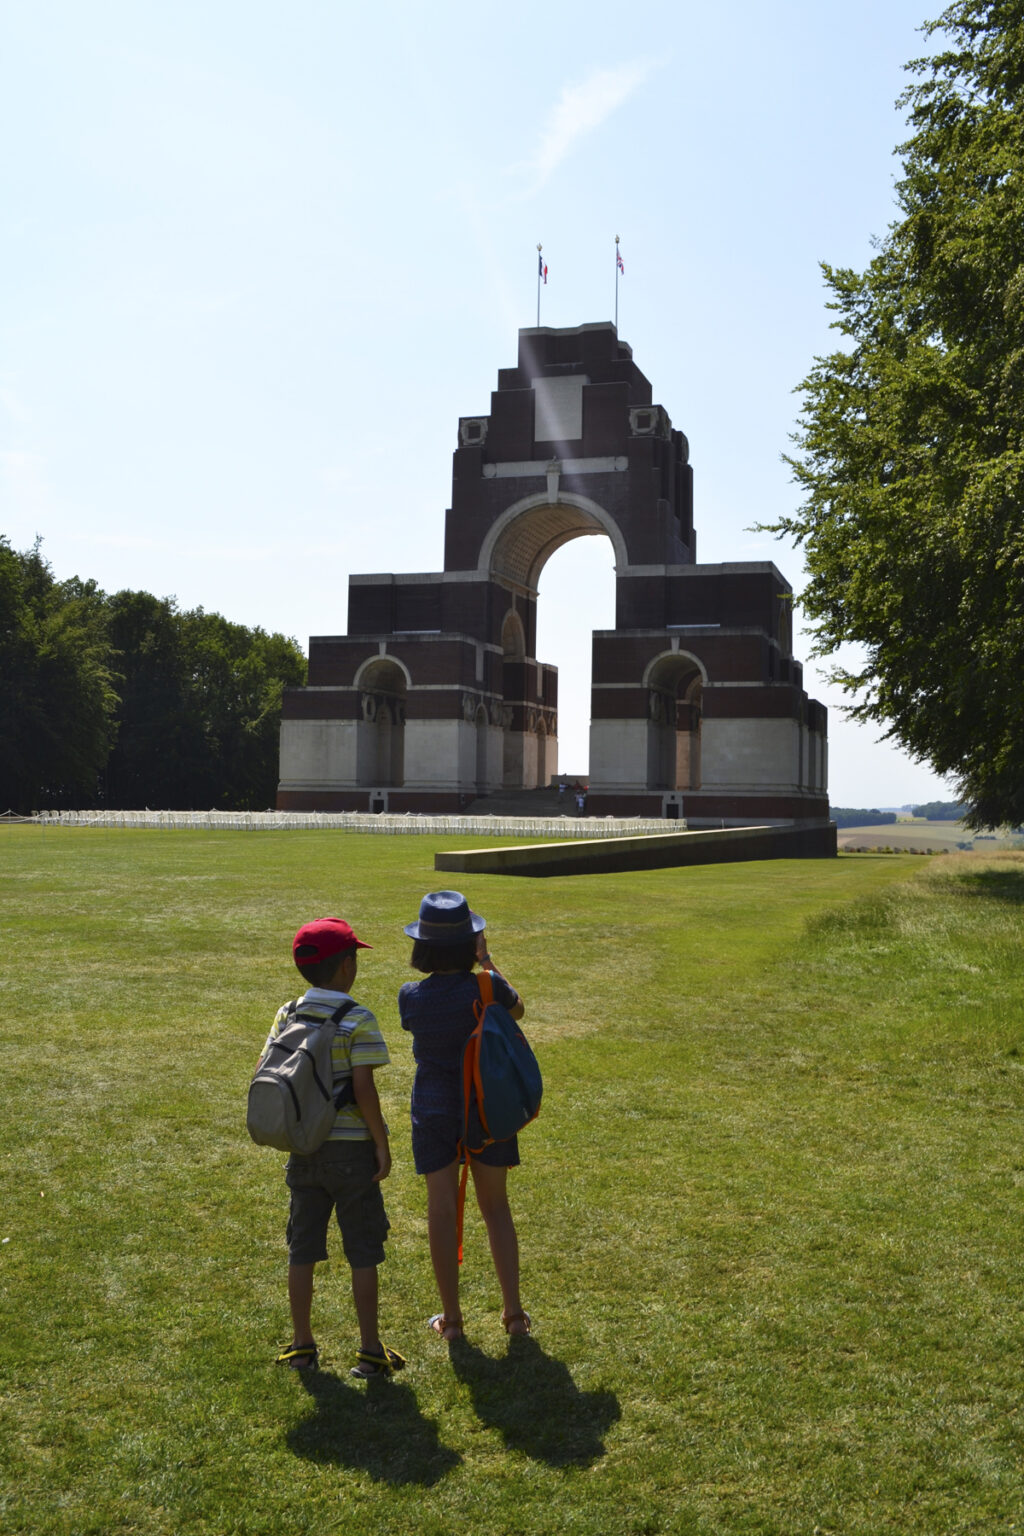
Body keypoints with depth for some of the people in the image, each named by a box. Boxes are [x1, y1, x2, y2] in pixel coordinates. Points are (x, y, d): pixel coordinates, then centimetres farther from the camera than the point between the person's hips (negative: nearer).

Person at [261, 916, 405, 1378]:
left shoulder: (287, 1016, 1)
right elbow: (363, 1089, -18)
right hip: (351, 1149, -5)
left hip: (303, 1149, 5)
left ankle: (301, 1345, 24)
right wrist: (382, 1144, -9)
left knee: (302, 1249, 14)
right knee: (363, 1253, 7)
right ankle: (370, 1350, 14)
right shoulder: (359, 1020, -14)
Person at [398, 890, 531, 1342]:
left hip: (435, 1111, 0)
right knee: (495, 1206, 15)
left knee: (442, 1208, 11)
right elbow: (517, 1009, 6)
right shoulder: (487, 988, -17)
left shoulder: (411, 996, -15)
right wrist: (486, 960, 10)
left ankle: (451, 1317, 19)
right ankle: (513, 1311, 21)